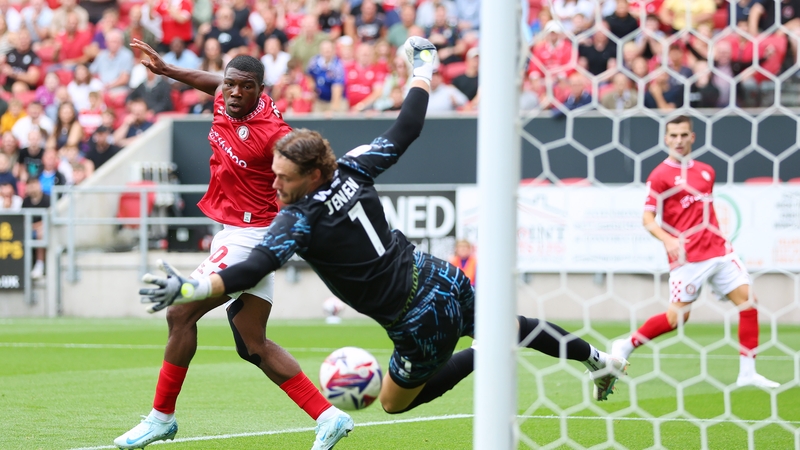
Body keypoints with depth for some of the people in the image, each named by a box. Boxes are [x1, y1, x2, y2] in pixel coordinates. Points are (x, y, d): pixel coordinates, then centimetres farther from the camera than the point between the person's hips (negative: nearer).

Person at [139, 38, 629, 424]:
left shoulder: (299, 219, -21)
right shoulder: (352, 171, -5)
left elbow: (256, 268, -35)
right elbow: (406, 131, 6)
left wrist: (191, 289, -44)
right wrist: (422, 73, 20)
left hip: (419, 322, -7)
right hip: (444, 281, 7)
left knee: (395, 402, 20)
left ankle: (482, 358, 5)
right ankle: (598, 358, 40)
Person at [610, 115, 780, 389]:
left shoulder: (706, 172, 13)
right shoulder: (660, 175, -5)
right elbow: (647, 217, -11)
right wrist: (668, 240, -27)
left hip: (718, 250, 6)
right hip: (687, 258, -6)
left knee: (748, 300, -4)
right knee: (677, 317, -8)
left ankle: (747, 373, -1)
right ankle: (625, 346, 12)